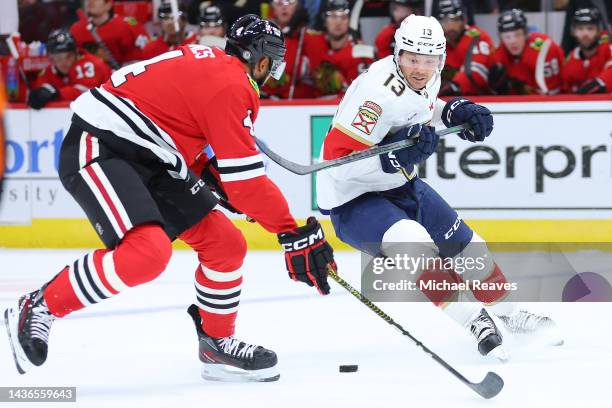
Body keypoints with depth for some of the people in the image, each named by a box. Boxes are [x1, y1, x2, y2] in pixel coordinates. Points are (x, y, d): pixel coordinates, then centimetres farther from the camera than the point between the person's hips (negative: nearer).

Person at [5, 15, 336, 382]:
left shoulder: (209, 62, 13)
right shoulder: (232, 86, -15)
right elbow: (245, 176, -19)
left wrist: (210, 173, 23)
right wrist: (293, 233, -16)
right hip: (98, 147, -10)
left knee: (225, 244, 5)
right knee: (148, 251, -29)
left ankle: (217, 344, 21)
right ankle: (38, 309, -15)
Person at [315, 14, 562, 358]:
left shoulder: (427, 79, -5)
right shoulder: (379, 91, -32)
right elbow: (336, 160, -33)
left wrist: (456, 110, 2)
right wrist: (395, 157, -42)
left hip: (399, 185, 9)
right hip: (353, 198, -9)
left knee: (463, 243, 15)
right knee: (413, 242, -33)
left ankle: (508, 311, 39)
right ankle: (473, 319, -20)